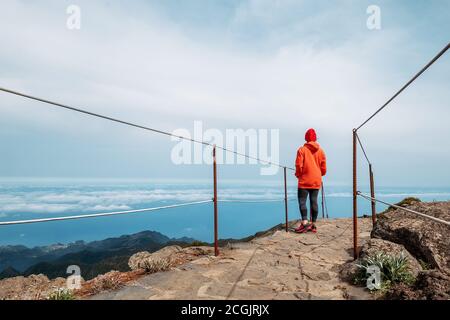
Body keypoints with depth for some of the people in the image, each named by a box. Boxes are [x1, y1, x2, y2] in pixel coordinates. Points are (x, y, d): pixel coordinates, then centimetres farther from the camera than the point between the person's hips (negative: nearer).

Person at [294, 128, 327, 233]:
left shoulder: (302, 149, -7)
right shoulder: (320, 151, 5)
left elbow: (298, 165, -10)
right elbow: (324, 168, 8)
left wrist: (298, 175, 7)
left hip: (304, 181, -4)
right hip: (316, 181, 4)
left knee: (302, 201, -1)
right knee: (314, 202, 7)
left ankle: (304, 222, -12)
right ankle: (313, 224, 12)